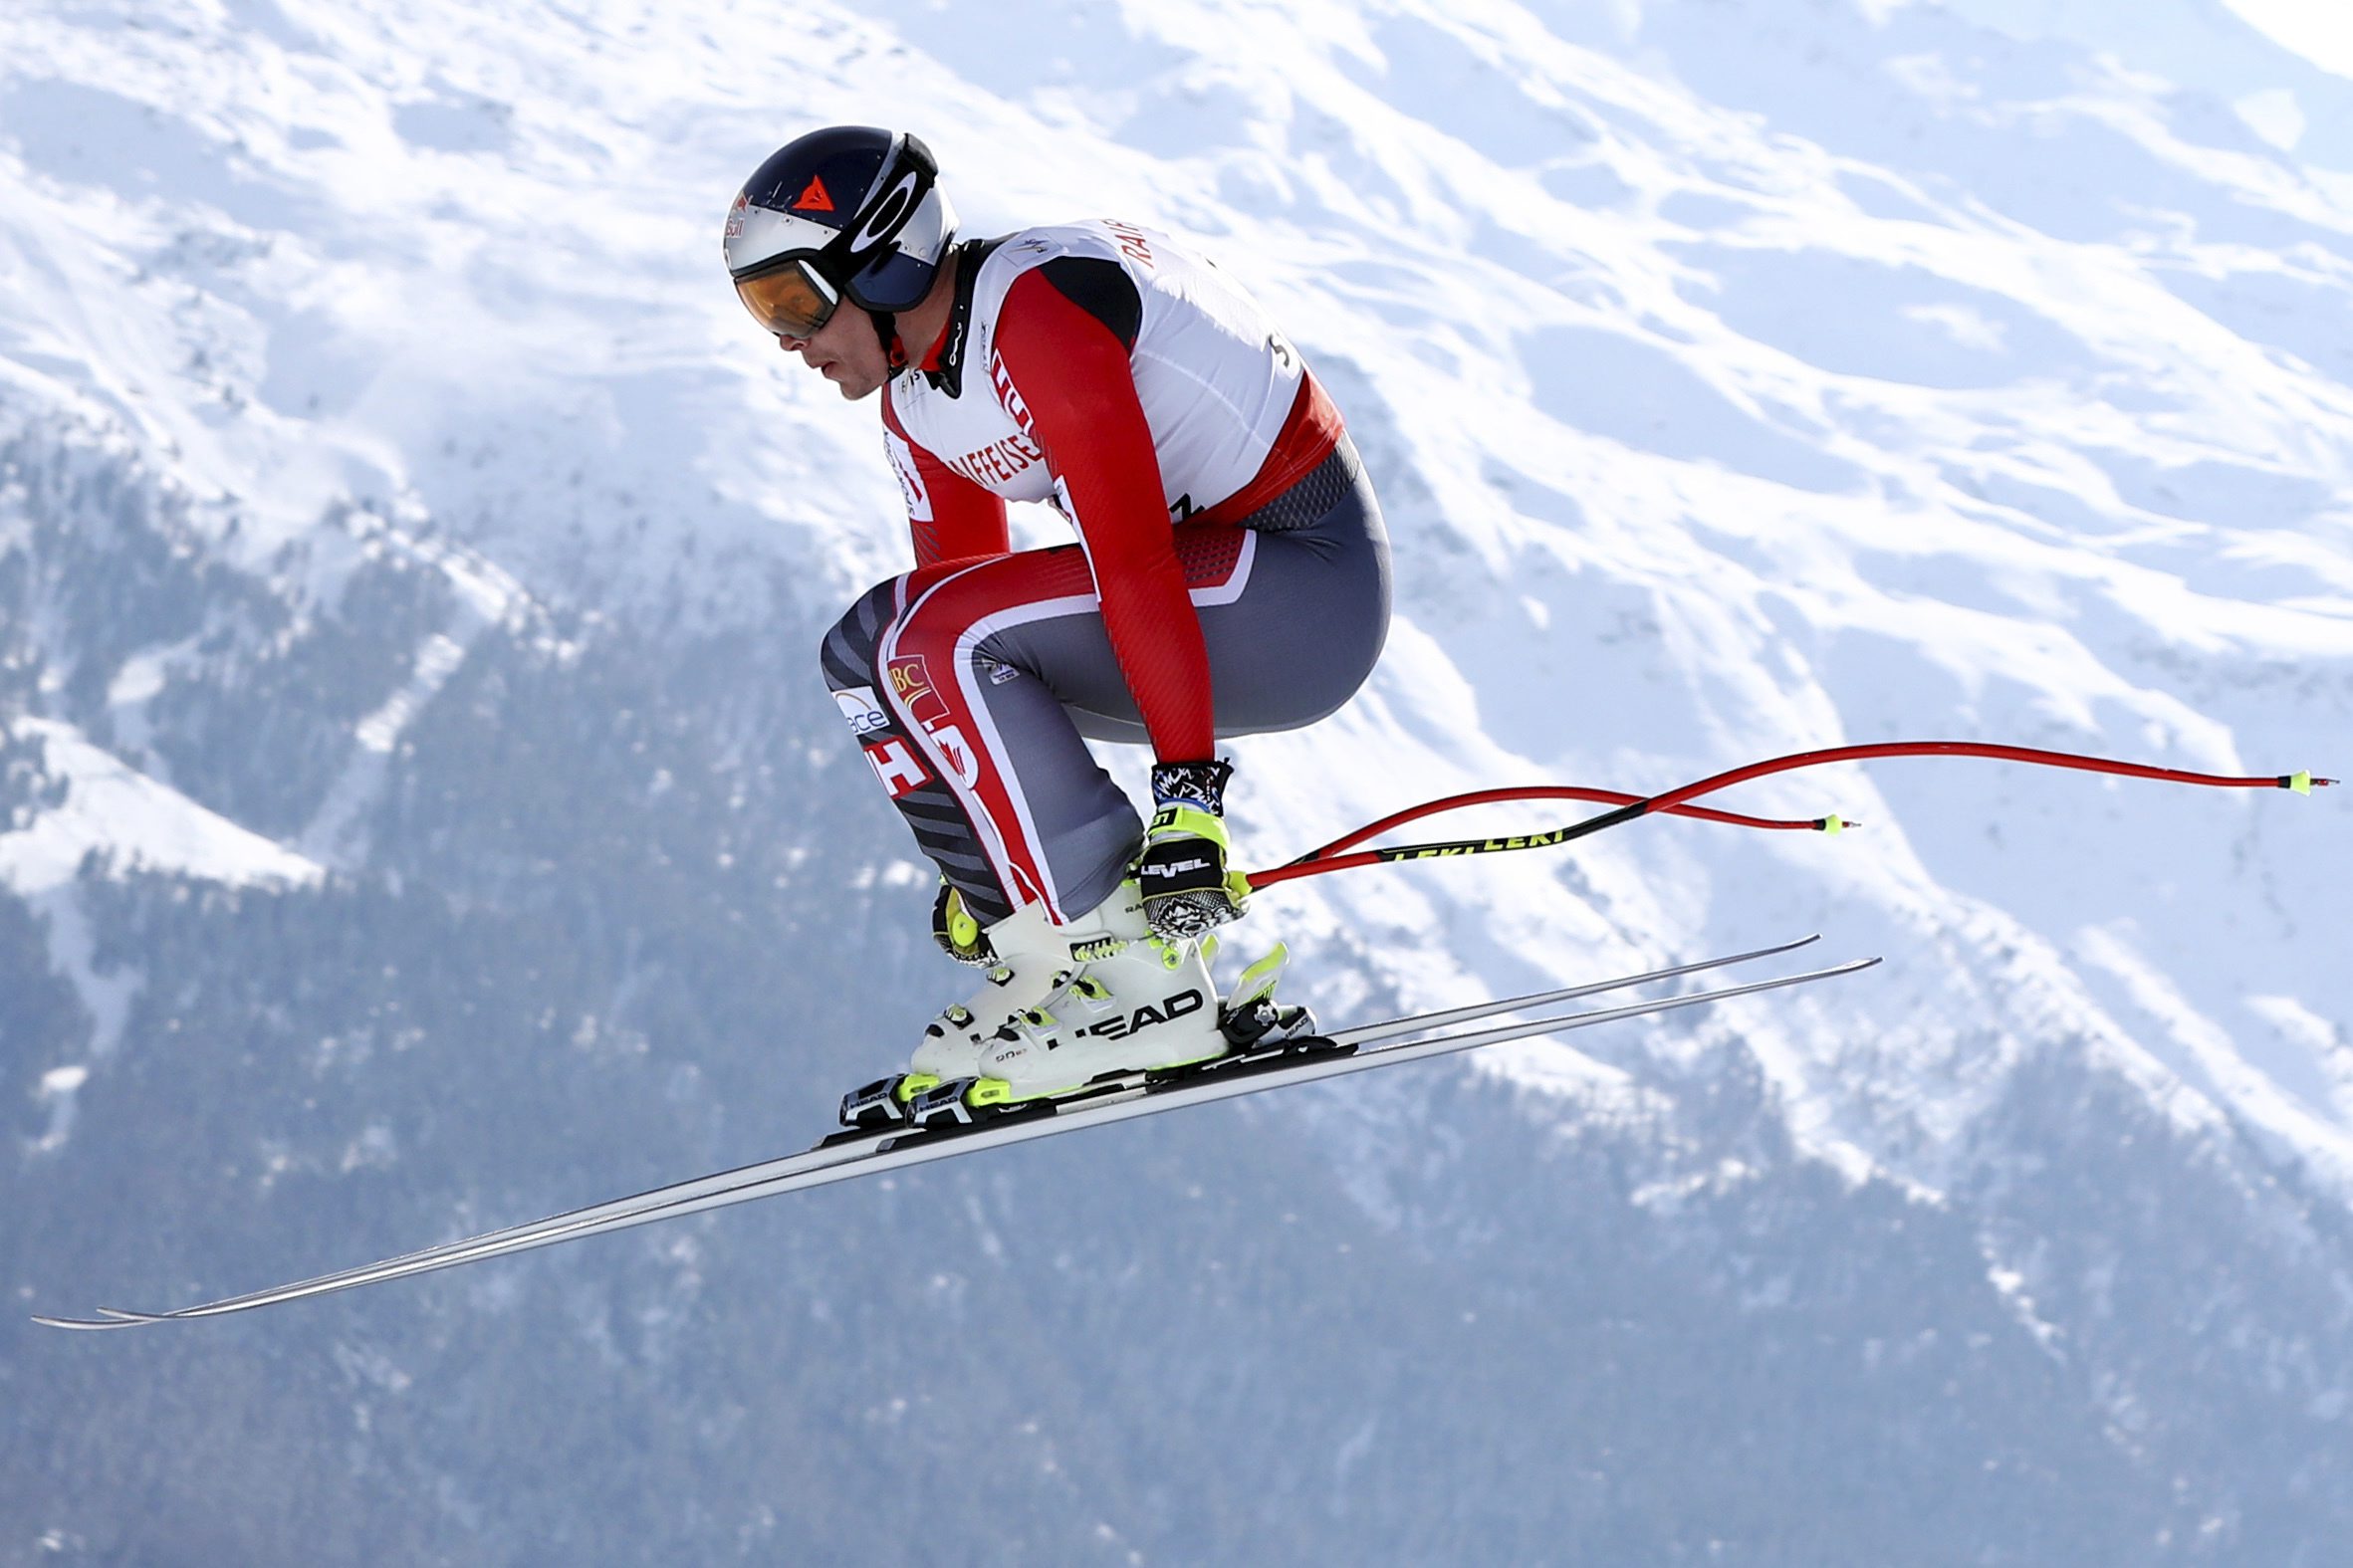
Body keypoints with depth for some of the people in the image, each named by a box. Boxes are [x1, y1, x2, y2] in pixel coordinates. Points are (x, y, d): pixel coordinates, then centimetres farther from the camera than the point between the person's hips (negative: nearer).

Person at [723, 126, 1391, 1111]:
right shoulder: (914, 400, 7)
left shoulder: (1033, 310, -22)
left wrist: (1186, 794, -33)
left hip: (1312, 580, -10)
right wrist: (973, 864, 18)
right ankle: (1041, 956, 3)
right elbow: (956, 594, 16)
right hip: (1221, 570, 10)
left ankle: (1137, 979, -20)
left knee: (940, 641, -24)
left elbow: (1135, 559, -29)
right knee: (871, 652, 3)